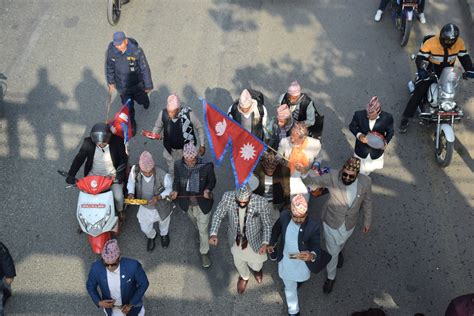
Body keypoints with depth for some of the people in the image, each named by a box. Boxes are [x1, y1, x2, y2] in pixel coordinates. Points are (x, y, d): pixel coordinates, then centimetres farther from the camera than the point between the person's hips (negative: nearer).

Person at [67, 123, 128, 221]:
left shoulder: (117, 141, -22)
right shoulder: (88, 142, -19)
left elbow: (123, 159, -13)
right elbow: (79, 158, -15)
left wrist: (120, 174, -27)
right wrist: (71, 175, -25)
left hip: (112, 175, -1)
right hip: (93, 175, 2)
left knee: (118, 197, -11)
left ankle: (120, 210, 25)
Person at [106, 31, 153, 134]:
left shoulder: (136, 51, -28)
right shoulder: (111, 51, -19)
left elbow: (145, 68, -17)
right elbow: (109, 67, -1)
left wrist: (148, 85, -10)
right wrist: (111, 82, 7)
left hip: (137, 84, -1)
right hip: (122, 86, 1)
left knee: (141, 99, 26)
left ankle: (145, 101, 65)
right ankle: (131, 124, 40)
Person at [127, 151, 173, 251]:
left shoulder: (163, 175, -38)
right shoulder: (135, 170, -30)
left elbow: (170, 188, -19)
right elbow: (131, 181, -7)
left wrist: (159, 197, -36)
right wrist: (131, 193, -25)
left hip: (161, 207, -2)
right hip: (145, 207, 2)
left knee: (163, 224, 31)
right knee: (145, 228, 24)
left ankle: (164, 235, 68)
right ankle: (151, 236, 62)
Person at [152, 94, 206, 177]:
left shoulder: (188, 113, -31)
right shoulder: (163, 114, -25)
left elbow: (199, 127, -13)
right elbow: (158, 126, -4)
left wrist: (202, 145, -8)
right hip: (170, 150, 2)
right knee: (172, 171, 26)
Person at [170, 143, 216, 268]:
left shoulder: (207, 166, -27)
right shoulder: (178, 165, -21)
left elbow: (212, 181, -8)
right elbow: (177, 181, -4)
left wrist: (208, 189, -29)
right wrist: (175, 191, -24)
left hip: (203, 203, -3)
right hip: (187, 202, 3)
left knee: (203, 229, 12)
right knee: (196, 224, 32)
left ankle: (204, 253, 37)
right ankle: (201, 234, 65)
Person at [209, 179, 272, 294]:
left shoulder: (261, 203, -35)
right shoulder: (227, 197, -31)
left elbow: (267, 224, -17)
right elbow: (218, 215, -13)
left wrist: (265, 243, -24)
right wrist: (213, 233, -24)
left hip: (253, 240, -2)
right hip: (236, 239, 2)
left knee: (255, 265, 24)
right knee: (238, 262, 28)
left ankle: (257, 269, 65)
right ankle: (244, 277, 64)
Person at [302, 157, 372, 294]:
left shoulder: (365, 182, -25)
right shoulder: (332, 177, -32)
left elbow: (367, 202, -7)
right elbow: (311, 181, -22)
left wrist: (367, 221, 6)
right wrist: (304, 172, -46)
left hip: (349, 224, 2)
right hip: (331, 222, -2)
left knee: (340, 243, 34)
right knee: (332, 252, 17)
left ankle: (338, 251, 71)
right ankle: (331, 277, 46)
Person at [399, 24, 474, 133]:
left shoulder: (459, 43, -11)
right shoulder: (431, 42, -23)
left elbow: (464, 57, -2)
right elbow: (420, 57, -23)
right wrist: (421, 70, -42)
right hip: (432, 71, -4)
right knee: (418, 93, -14)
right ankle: (405, 118, -8)